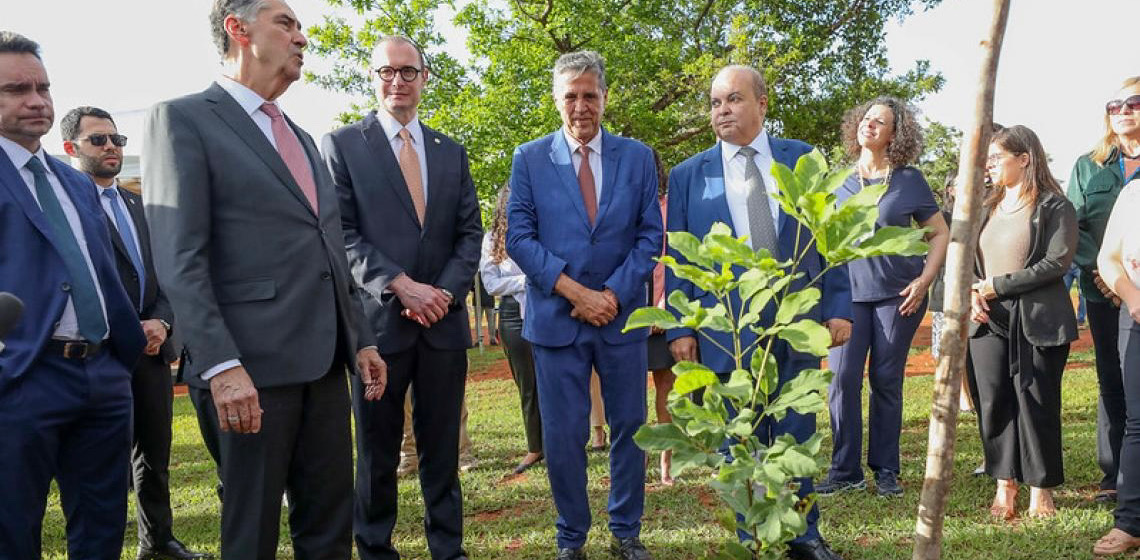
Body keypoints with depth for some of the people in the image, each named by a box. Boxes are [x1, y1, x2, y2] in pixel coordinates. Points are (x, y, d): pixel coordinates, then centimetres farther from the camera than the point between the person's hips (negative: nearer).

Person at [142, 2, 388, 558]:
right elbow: (179, 259, -12)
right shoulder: (181, 119, -2)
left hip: (324, 360, 7)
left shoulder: (302, 138, 22)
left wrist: (360, 339, 16)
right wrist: (221, 366, -21)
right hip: (249, 367, -7)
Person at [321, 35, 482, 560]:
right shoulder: (341, 144, 3)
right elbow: (341, 234, -5)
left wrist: (445, 291, -7)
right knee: (377, 453, 7)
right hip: (378, 320, -3)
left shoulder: (452, 152, 14)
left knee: (442, 449, 9)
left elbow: (470, 233, 10)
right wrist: (400, 286, -15)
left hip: (444, 320, 3)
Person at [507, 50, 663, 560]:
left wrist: (613, 293, -11)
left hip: (622, 315, 2)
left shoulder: (637, 156, 6)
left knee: (628, 427, 9)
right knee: (563, 435, 4)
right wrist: (575, 291, -14)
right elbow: (519, 237, -4)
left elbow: (651, 235, 2)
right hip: (556, 317, -1)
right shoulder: (529, 159, 3)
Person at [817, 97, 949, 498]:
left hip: (897, 294, -2)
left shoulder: (910, 180, 2)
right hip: (847, 292, 2)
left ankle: (886, 471, 16)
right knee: (842, 378, -6)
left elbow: (940, 234, 6)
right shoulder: (839, 182, 7)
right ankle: (845, 470, 3)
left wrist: (924, 280, -7)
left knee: (886, 381, 4)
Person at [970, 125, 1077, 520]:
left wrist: (998, 286, -13)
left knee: (1036, 402, 1)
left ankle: (1041, 489, 14)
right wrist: (972, 293, -7)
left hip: (1038, 320, -5)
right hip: (988, 321, 5)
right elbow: (965, 258, 13)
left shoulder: (1054, 207, -3)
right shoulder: (985, 209, 16)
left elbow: (1057, 262, -13)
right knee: (993, 402, 4)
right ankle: (1005, 486, 14)